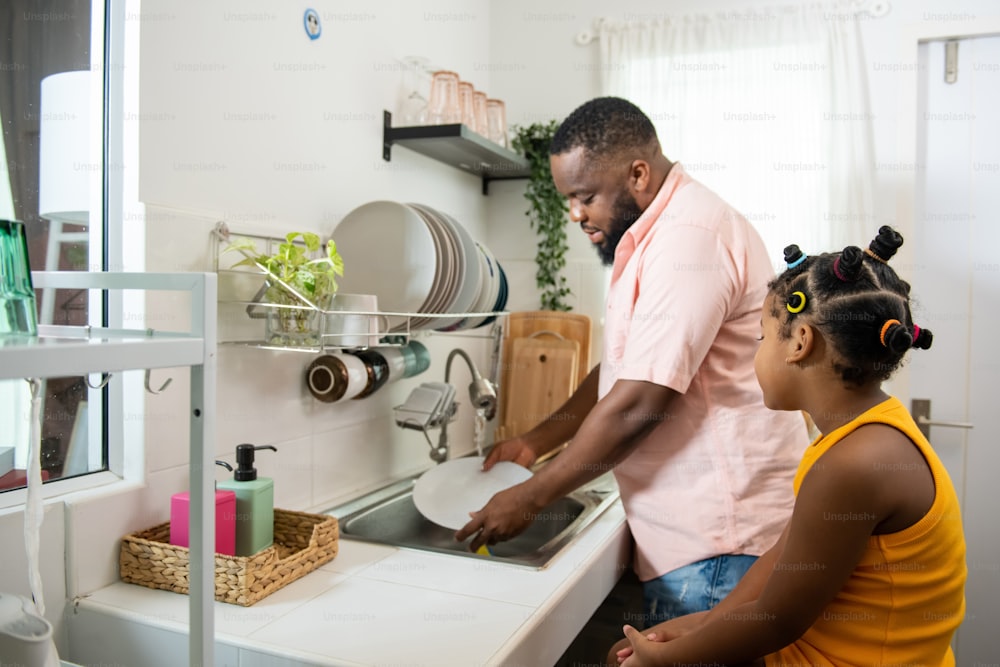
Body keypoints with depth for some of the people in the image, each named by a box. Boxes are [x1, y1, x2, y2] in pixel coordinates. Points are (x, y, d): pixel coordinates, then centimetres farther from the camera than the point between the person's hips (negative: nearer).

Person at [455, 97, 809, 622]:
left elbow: (638, 406, -24)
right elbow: (623, 369, 19)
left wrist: (529, 498, -13)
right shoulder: (655, 237, 14)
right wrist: (535, 442, 12)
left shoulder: (689, 238, -20)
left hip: (718, 541, -9)